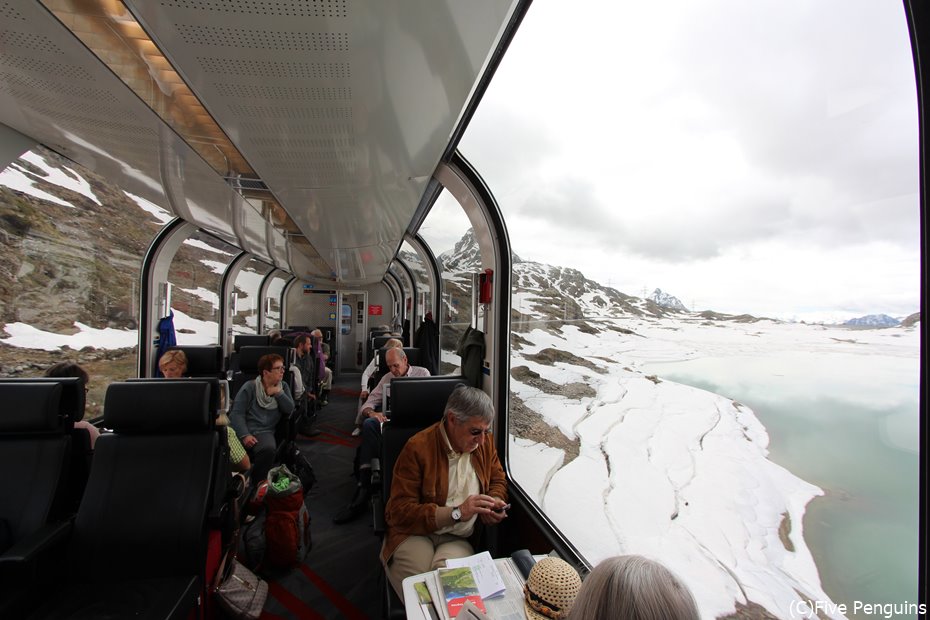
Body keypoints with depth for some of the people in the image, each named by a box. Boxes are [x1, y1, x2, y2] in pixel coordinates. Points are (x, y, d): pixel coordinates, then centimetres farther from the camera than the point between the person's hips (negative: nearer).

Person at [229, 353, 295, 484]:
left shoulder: (283, 386, 14)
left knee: (268, 449, -33)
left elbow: (290, 410, 5)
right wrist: (244, 435, -19)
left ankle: (255, 484, -12)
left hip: (264, 432, 1)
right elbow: (236, 413, -5)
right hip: (242, 431, -1)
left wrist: (278, 393, -7)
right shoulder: (249, 387, 3)